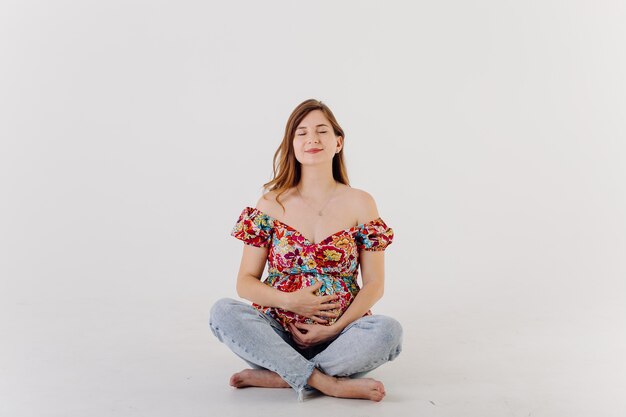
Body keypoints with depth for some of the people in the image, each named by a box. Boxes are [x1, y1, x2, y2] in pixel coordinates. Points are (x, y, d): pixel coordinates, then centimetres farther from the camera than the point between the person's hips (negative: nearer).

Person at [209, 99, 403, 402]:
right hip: (278, 331, 1)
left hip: (339, 335, 0)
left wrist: (334, 329, -13)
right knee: (223, 312, -27)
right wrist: (290, 301, -17)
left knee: (389, 330, -30)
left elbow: (374, 284, 0)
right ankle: (330, 383, -27)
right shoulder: (271, 204, 2)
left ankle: (276, 376, -21)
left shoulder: (360, 203, 1)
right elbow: (245, 282, 2)